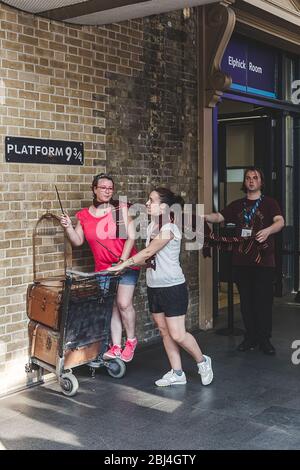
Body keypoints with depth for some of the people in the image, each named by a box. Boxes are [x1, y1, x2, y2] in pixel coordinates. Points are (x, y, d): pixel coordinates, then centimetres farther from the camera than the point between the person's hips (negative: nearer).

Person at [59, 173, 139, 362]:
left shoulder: (121, 208, -5)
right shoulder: (84, 215, 4)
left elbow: (130, 236, -9)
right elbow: (78, 241, 8)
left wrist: (123, 260, -16)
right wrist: (68, 227, -8)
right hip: (103, 267, 3)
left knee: (124, 303, -9)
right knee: (111, 306, 6)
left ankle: (131, 340, 13)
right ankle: (116, 347, 12)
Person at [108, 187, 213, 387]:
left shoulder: (169, 229, -17)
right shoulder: (152, 226, 9)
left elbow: (148, 252, -18)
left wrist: (123, 265, -15)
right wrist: (127, 264, -1)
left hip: (173, 287, -8)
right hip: (154, 286, 8)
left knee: (177, 334, -5)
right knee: (164, 331, 11)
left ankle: (202, 361, 20)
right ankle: (177, 373, 20)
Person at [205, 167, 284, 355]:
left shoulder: (269, 202, 3)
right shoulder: (237, 205, 14)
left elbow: (280, 221, -13)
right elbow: (219, 216, 4)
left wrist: (268, 230, -34)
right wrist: (205, 217, -18)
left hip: (264, 261, -3)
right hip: (241, 260, 4)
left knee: (263, 300, -3)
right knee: (246, 301, 8)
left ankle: (264, 339, 7)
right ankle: (250, 337, 18)